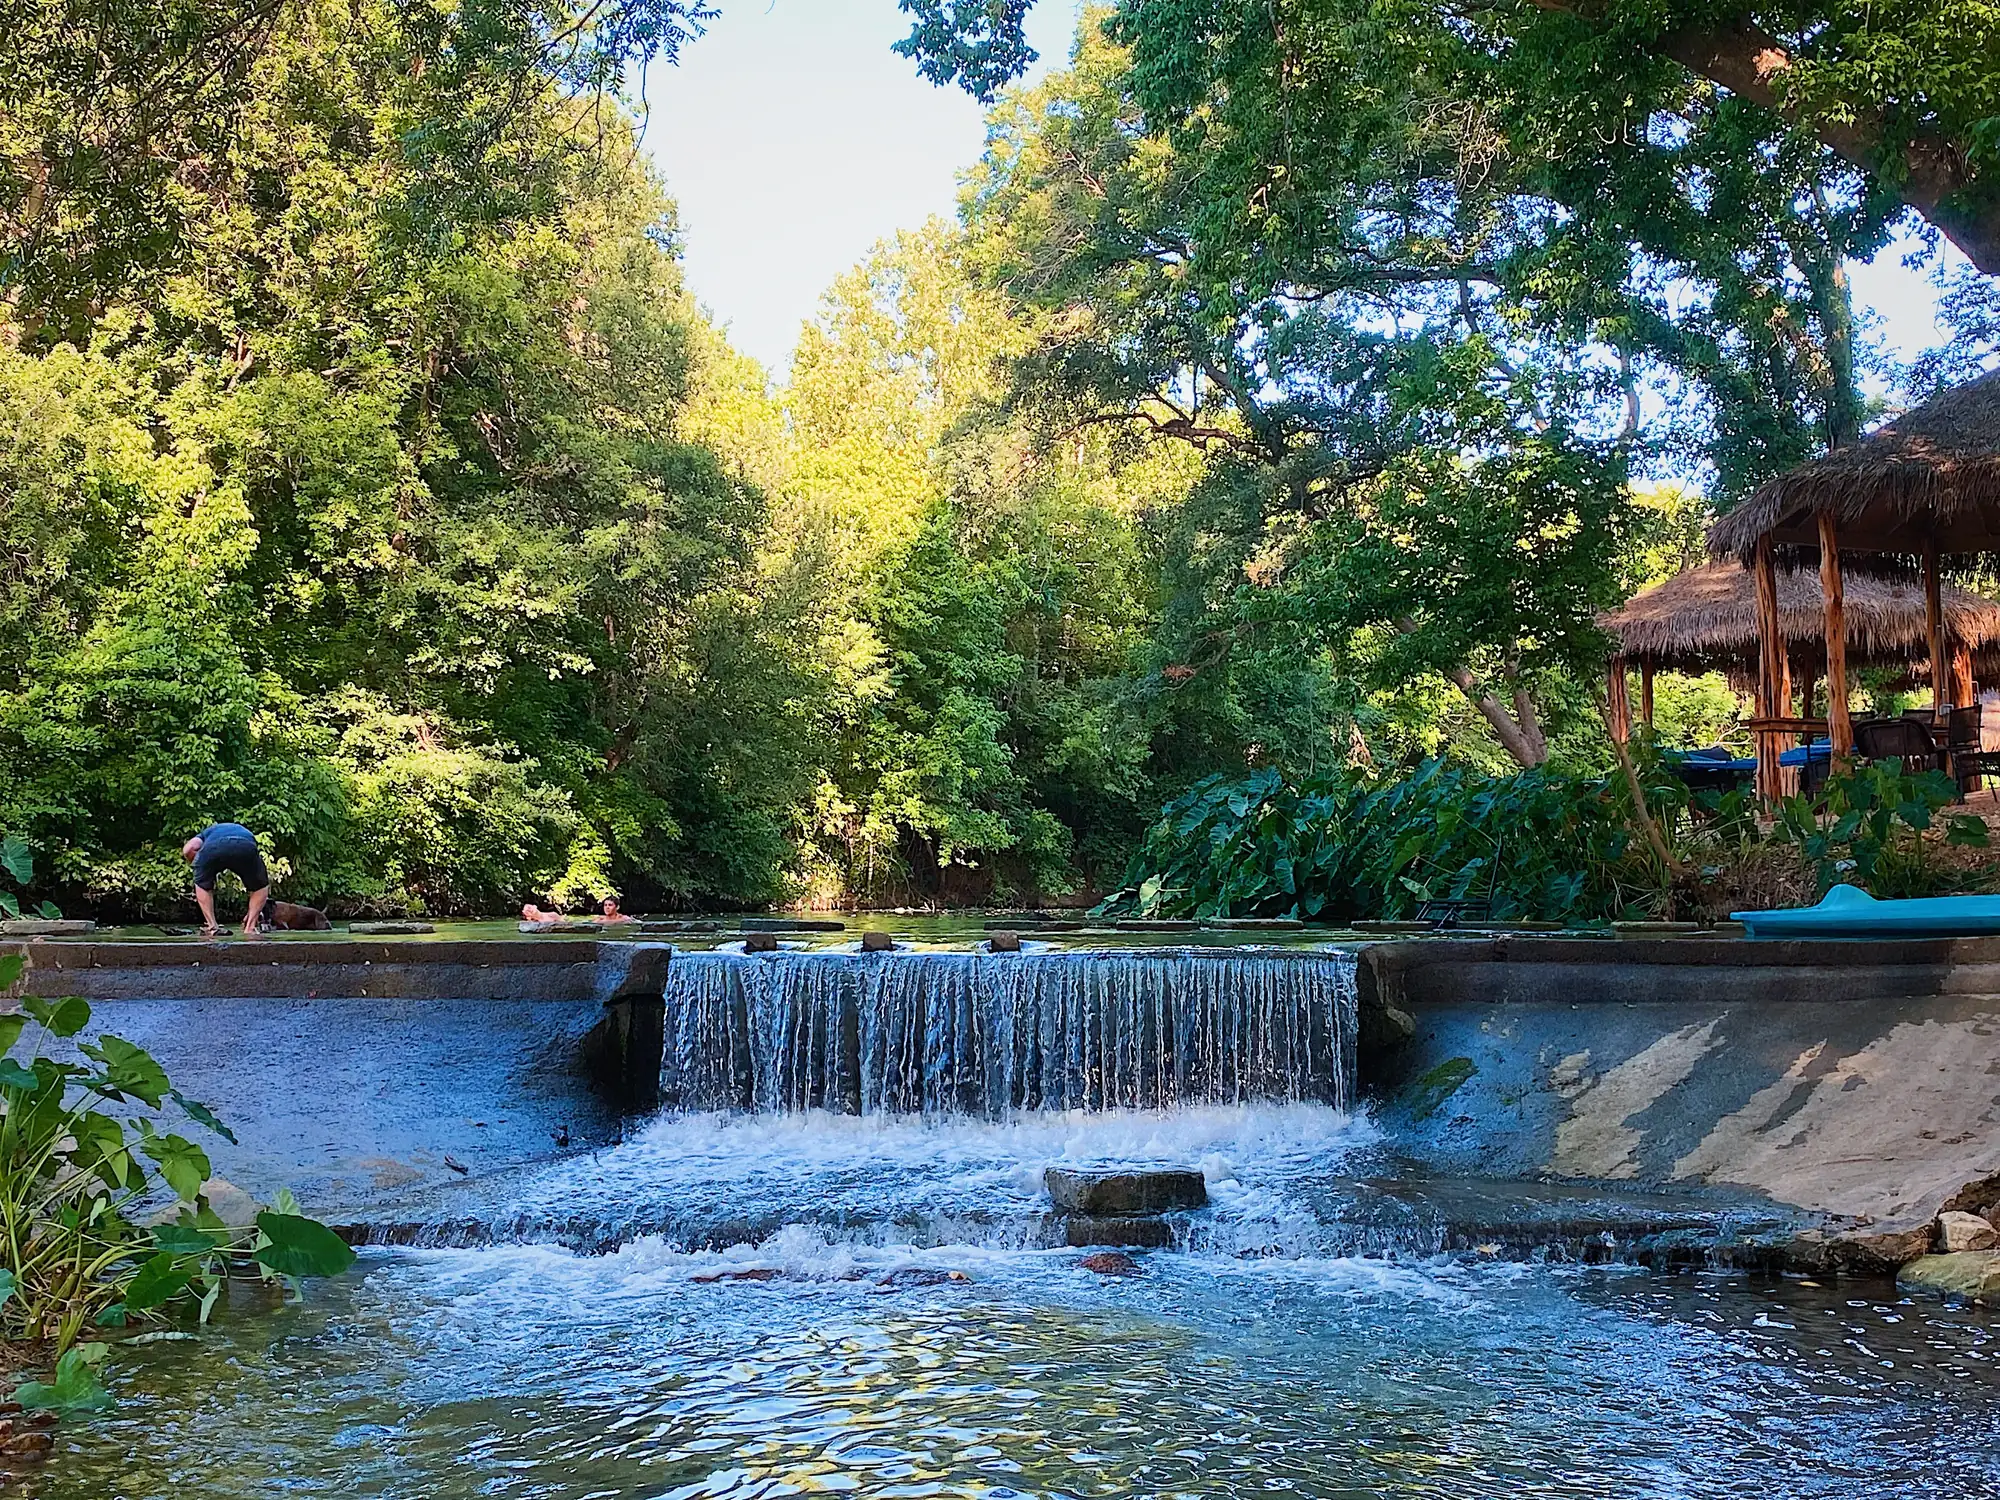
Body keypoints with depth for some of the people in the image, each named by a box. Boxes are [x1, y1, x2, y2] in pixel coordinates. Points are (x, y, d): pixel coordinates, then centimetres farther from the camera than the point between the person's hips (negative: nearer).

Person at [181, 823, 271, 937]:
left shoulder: (208, 831, 44)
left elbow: (188, 849, 17)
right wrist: (253, 911, 56)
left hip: (213, 847, 0)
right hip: (246, 847, 1)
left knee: (203, 885, 30)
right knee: (261, 886, 27)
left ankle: (212, 927, 21)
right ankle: (250, 929, 19)